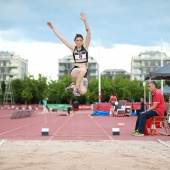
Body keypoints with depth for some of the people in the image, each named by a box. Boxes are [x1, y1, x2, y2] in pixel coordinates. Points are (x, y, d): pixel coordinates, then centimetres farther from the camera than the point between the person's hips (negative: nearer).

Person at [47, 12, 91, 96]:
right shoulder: (73, 48, 8)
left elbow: (89, 33, -6)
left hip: (84, 73, 1)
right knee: (83, 70, -39)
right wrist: (53, 28, 10)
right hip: (75, 71, -1)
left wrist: (85, 21, -18)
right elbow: (61, 38, 10)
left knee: (83, 91, -23)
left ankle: (73, 85, 11)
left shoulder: (85, 46, 7)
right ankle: (76, 87, -19)